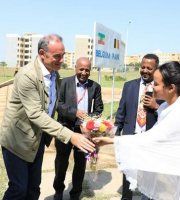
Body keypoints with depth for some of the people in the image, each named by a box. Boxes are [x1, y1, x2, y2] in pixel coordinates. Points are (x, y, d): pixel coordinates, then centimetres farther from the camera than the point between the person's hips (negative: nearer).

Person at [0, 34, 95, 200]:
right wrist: (70, 136, -36)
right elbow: (35, 114, -31)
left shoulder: (55, 74, 1)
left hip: (39, 137, 7)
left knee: (34, 186, 15)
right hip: (18, 138, -7)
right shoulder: (27, 75, -25)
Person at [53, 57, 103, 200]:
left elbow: (99, 109, 2)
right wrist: (75, 112, -23)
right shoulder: (65, 82, -5)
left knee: (81, 164, 14)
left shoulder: (95, 86, 2)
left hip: (84, 130, 2)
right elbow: (58, 104, -12)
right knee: (61, 163, 15)